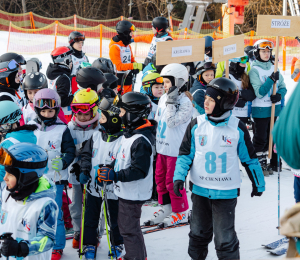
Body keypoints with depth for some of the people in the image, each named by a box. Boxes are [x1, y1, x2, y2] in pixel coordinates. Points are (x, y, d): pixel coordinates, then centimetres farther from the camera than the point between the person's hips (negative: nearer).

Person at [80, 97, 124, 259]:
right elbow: (86, 154, 6)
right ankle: (89, 245, 29)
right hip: (93, 185, 4)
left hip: (113, 188, -4)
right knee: (90, 219, 13)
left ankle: (117, 245, 34)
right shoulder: (96, 135, 2)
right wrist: (85, 170, -9)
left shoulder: (122, 140, -16)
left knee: (115, 220, 14)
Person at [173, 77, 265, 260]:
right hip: (200, 190, 3)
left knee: (225, 240, -3)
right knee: (198, 235, 16)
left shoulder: (237, 128, -6)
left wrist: (258, 184, 13)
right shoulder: (196, 125, -2)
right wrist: (179, 177, -11)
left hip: (226, 192, -2)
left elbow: (249, 158, 5)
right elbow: (185, 154, 4)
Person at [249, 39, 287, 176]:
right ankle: (259, 165, 9)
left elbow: (283, 87, 9)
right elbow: (259, 92, -16)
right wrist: (271, 80, -26)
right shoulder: (254, 70, -8)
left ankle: (272, 163, 22)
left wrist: (280, 95, -13)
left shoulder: (274, 68, 8)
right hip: (261, 110, -5)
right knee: (260, 139, 0)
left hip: (275, 109, 5)